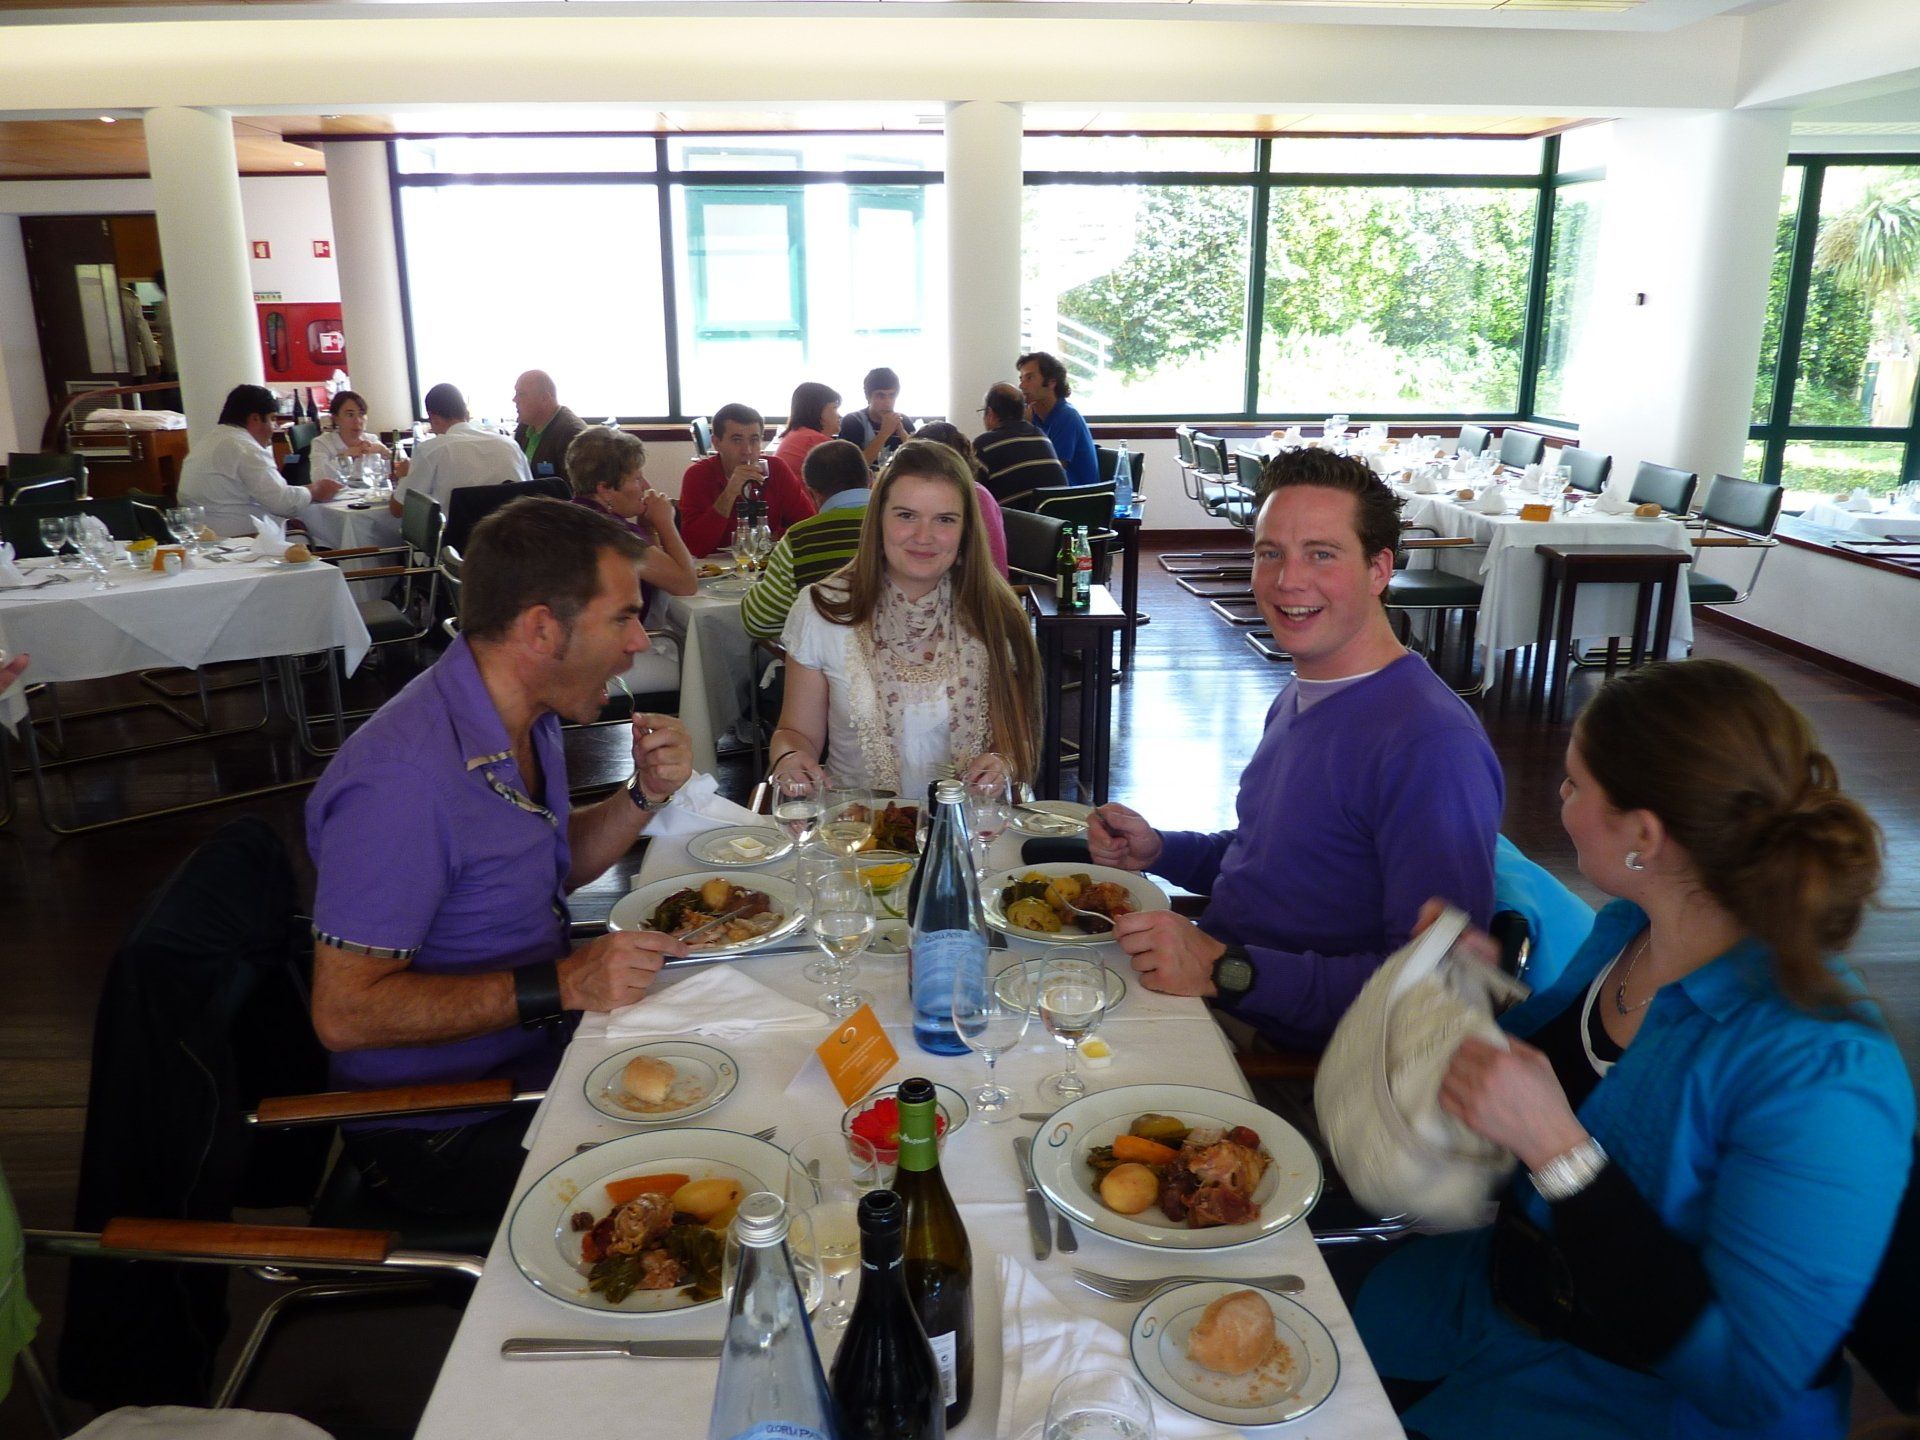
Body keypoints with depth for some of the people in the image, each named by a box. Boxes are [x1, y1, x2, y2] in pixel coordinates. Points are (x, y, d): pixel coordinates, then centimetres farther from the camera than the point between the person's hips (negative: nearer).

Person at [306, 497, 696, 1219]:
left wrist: (645, 794, -4)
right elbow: (344, 1011, -27)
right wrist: (561, 986, -30)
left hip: (540, 1049, 9)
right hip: (443, 1125, -9)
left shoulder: (529, 714, 1)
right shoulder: (403, 779, -29)